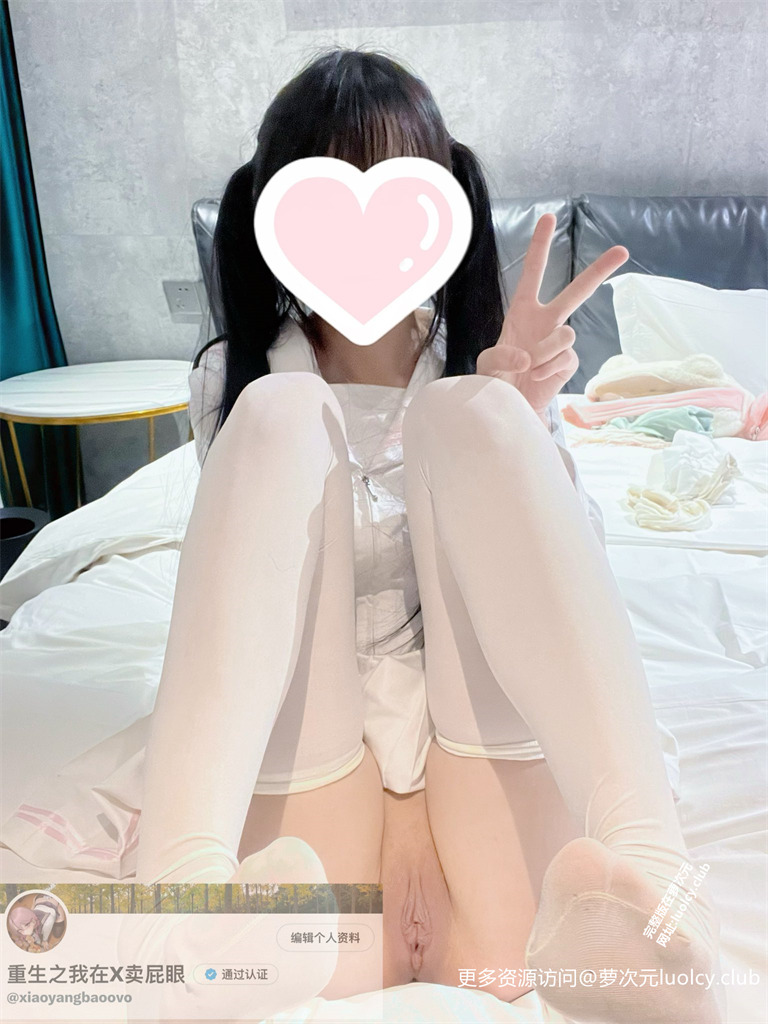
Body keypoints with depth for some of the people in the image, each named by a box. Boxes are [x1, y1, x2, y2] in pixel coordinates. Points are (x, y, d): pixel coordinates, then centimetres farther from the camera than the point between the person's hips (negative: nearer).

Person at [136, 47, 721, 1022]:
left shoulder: (486, 367, 5)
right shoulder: (239, 379, 3)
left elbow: (566, 571, 0)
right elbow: (255, 584, -3)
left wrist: (525, 421, -18)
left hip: (481, 723, 1)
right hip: (313, 743, 0)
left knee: (468, 415, -21)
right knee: (281, 413, -20)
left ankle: (635, 862, -40)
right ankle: (183, 875, -39)